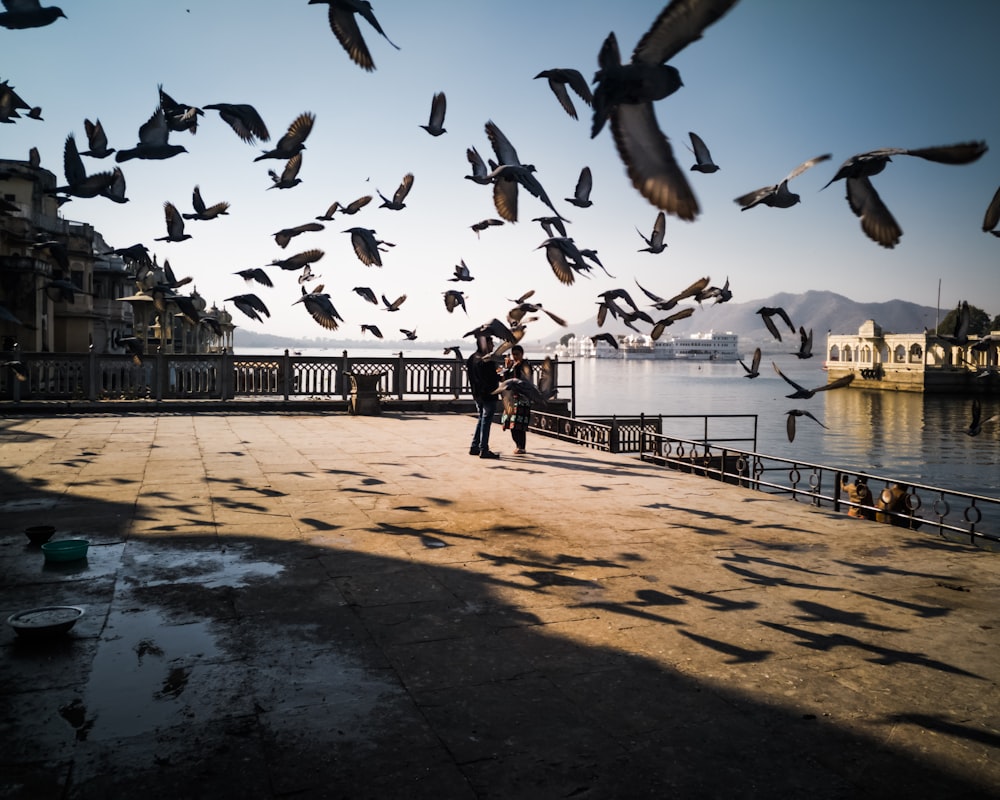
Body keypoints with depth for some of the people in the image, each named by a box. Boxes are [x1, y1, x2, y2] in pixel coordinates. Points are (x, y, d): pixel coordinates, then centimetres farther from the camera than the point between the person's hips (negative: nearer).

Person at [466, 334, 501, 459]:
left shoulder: (472, 358, 8)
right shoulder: (488, 360, -20)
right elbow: (493, 379, -22)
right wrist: (501, 376, -2)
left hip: (477, 395, 9)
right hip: (488, 395, -8)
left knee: (481, 420, 18)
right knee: (486, 422, -3)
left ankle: (474, 447, 20)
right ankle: (484, 450, 0)